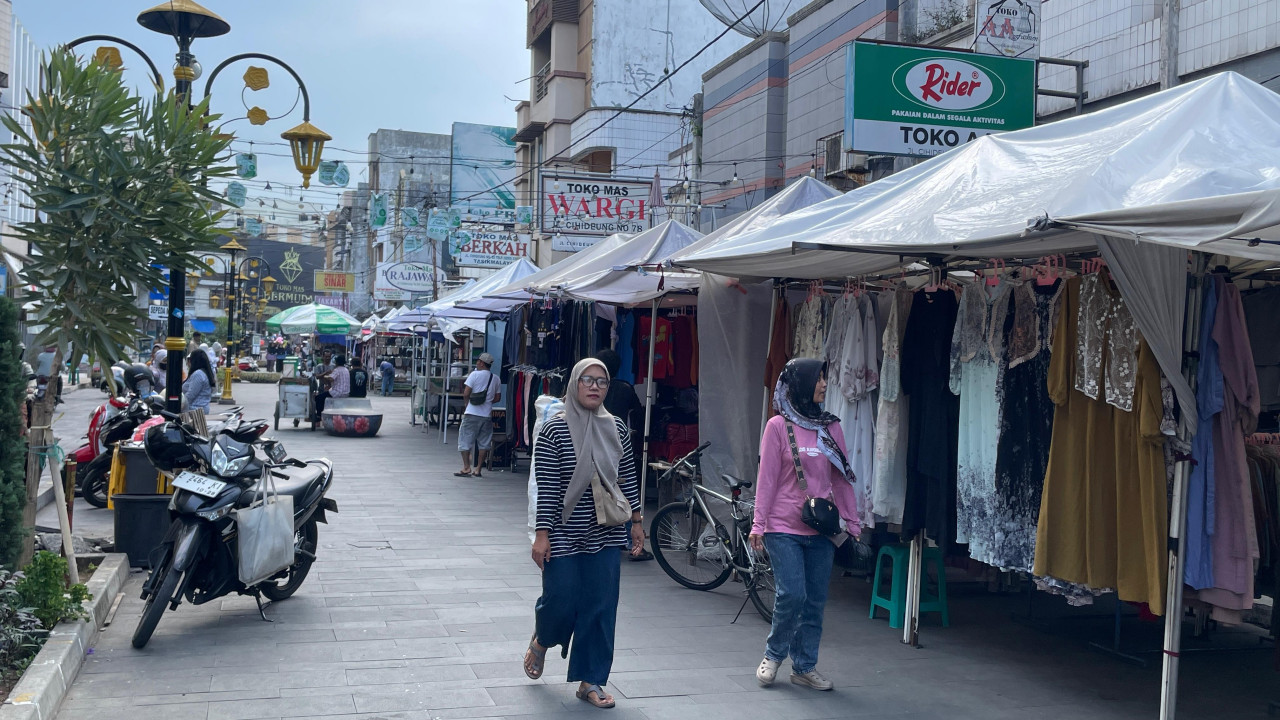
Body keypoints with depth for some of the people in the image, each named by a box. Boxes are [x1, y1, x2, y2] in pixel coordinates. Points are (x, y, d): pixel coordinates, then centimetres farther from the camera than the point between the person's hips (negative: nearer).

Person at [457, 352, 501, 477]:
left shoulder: (475, 374, -7)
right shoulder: (495, 378, 8)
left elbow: (466, 393, -11)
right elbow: (497, 397, 11)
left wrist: (466, 404, 6)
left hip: (472, 413, -4)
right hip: (487, 414, 4)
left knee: (465, 440, 5)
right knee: (484, 443, 10)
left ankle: (466, 468, -1)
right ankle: (478, 470, 10)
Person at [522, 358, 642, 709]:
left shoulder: (617, 429, 4)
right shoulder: (555, 430, -10)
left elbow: (628, 479, 12)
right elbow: (546, 488, -11)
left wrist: (636, 520, 12)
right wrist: (542, 534, -13)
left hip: (605, 536, 4)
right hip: (564, 535, -4)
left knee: (601, 607, 4)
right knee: (561, 602, 1)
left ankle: (590, 681, 17)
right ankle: (541, 642, 37)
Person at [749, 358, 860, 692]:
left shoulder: (831, 427, 9)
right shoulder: (779, 426, -3)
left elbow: (842, 477, 13)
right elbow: (767, 478, -2)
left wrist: (852, 523, 11)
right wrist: (758, 525, -4)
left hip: (821, 529, 4)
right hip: (784, 527, -4)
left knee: (816, 599, 5)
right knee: (792, 594, -11)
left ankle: (805, 666, 20)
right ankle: (773, 655, 14)